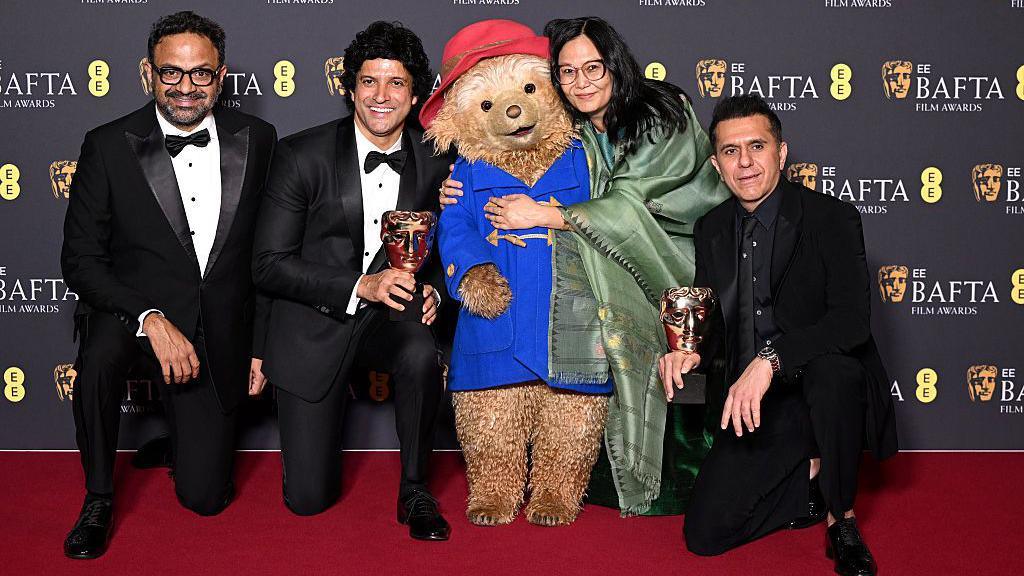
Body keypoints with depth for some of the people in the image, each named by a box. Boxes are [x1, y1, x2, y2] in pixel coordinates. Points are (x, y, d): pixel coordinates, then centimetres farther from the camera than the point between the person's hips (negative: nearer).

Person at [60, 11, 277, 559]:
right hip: (134, 308, -1)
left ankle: (182, 414, 35)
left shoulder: (256, 139, -1)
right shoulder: (108, 146, -8)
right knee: (99, 356, -38)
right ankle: (98, 499, -13)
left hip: (219, 333, 2)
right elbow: (80, 259, -11)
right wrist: (151, 319, -26)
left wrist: (259, 345, 4)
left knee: (205, 495, 0)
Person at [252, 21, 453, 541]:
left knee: (422, 353, -36)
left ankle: (414, 491, -13)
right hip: (314, 325, -2)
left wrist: (431, 290, -12)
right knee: (308, 498, -3)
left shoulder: (434, 163, -3)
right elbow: (269, 264, -14)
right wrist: (361, 286, -25)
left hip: (389, 315, 2)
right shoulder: (302, 156, -13)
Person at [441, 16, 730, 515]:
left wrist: (542, 215, -22)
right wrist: (459, 196, -12)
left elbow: (631, 203, -20)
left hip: (683, 283, -3)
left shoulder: (663, 117, -11)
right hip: (616, 293, 3)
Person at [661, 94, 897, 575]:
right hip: (754, 408, 4)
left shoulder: (831, 218, -12)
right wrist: (689, 352, -13)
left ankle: (842, 519, -16)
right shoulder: (711, 229, 5)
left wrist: (770, 360, -37)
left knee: (832, 367, -40)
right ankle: (811, 481, 19)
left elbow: (852, 319, -25)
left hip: (826, 392, -4)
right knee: (704, 535, -7)